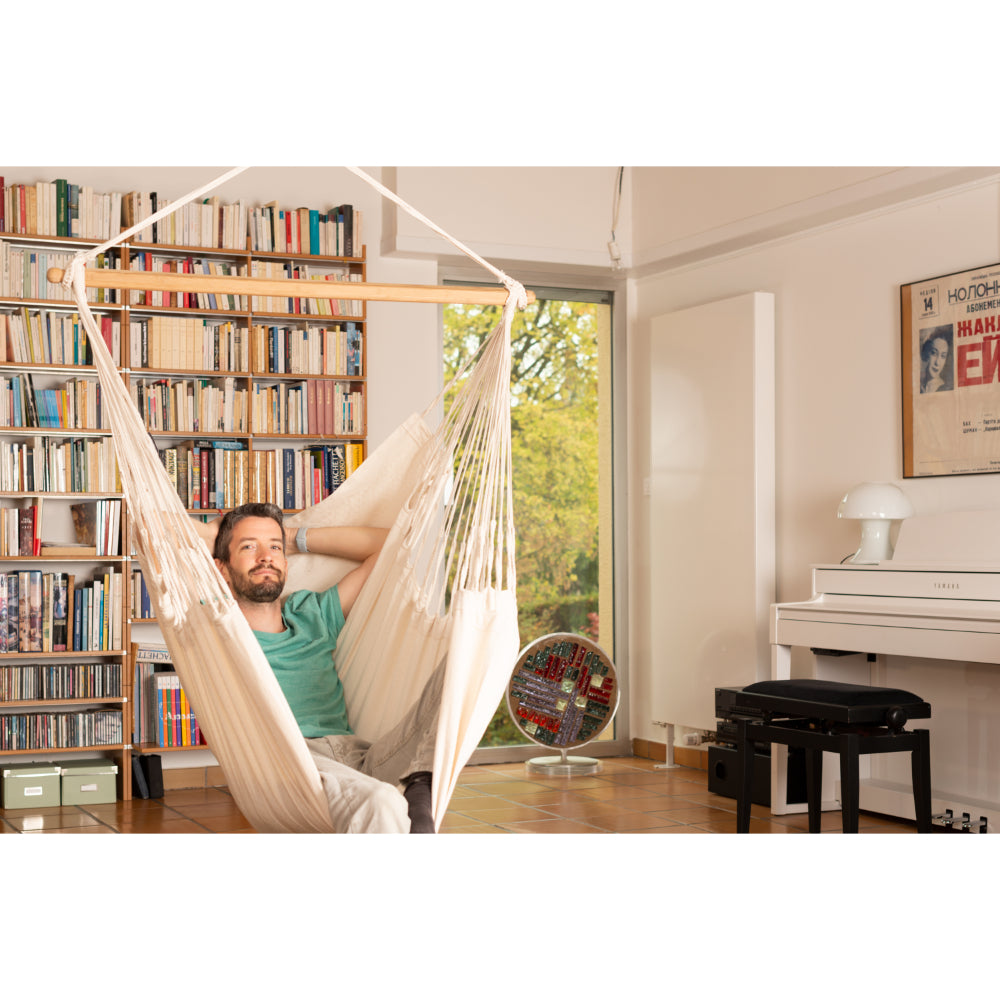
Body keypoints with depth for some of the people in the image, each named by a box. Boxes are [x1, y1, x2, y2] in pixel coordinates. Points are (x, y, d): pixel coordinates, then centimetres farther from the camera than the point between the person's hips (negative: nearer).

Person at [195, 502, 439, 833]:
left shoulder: (312, 615, 31)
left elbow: (384, 543, 35)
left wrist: (297, 537, 36)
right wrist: (209, 533, 29)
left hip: (357, 755, 6)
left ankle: (419, 791, -32)